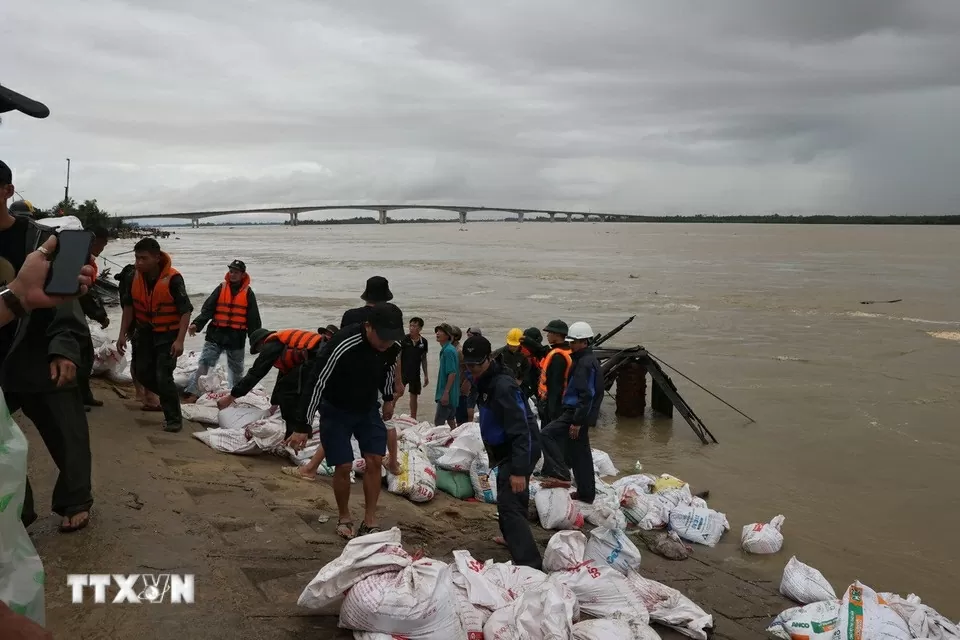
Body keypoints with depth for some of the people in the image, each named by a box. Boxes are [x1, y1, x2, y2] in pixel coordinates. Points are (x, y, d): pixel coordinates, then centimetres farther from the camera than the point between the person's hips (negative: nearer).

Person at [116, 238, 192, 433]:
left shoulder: (173, 278, -25)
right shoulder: (135, 276, -7)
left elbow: (185, 311, -21)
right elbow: (129, 306, 6)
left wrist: (179, 340, -27)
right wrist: (123, 334, 3)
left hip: (168, 334, -6)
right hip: (145, 332, 6)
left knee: (163, 376, -12)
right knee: (143, 372, 11)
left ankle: (174, 418, 2)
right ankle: (168, 398, 36)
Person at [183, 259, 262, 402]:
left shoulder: (248, 293, 0)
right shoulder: (221, 288, 2)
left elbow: (253, 319, 2)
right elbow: (207, 309, -3)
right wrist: (196, 324, -18)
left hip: (236, 338, 0)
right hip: (216, 334, 0)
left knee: (236, 369, 16)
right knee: (204, 363, -11)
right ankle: (192, 393, -14)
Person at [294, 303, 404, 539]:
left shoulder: (393, 347, -17)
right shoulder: (342, 346, -36)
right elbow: (315, 382, -30)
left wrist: (389, 398, 18)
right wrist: (303, 426, -26)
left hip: (368, 409, 5)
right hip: (336, 410, -4)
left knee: (374, 461, -2)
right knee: (344, 466, -4)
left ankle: (370, 522, 9)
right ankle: (344, 518, 19)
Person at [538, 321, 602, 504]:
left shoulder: (585, 363, -17)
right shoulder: (589, 360, 16)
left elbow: (586, 395, -23)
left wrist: (577, 422, -23)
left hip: (576, 413, -11)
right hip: (582, 414, 11)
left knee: (547, 435, -14)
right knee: (581, 454, 15)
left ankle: (560, 475, -17)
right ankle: (586, 493, 22)